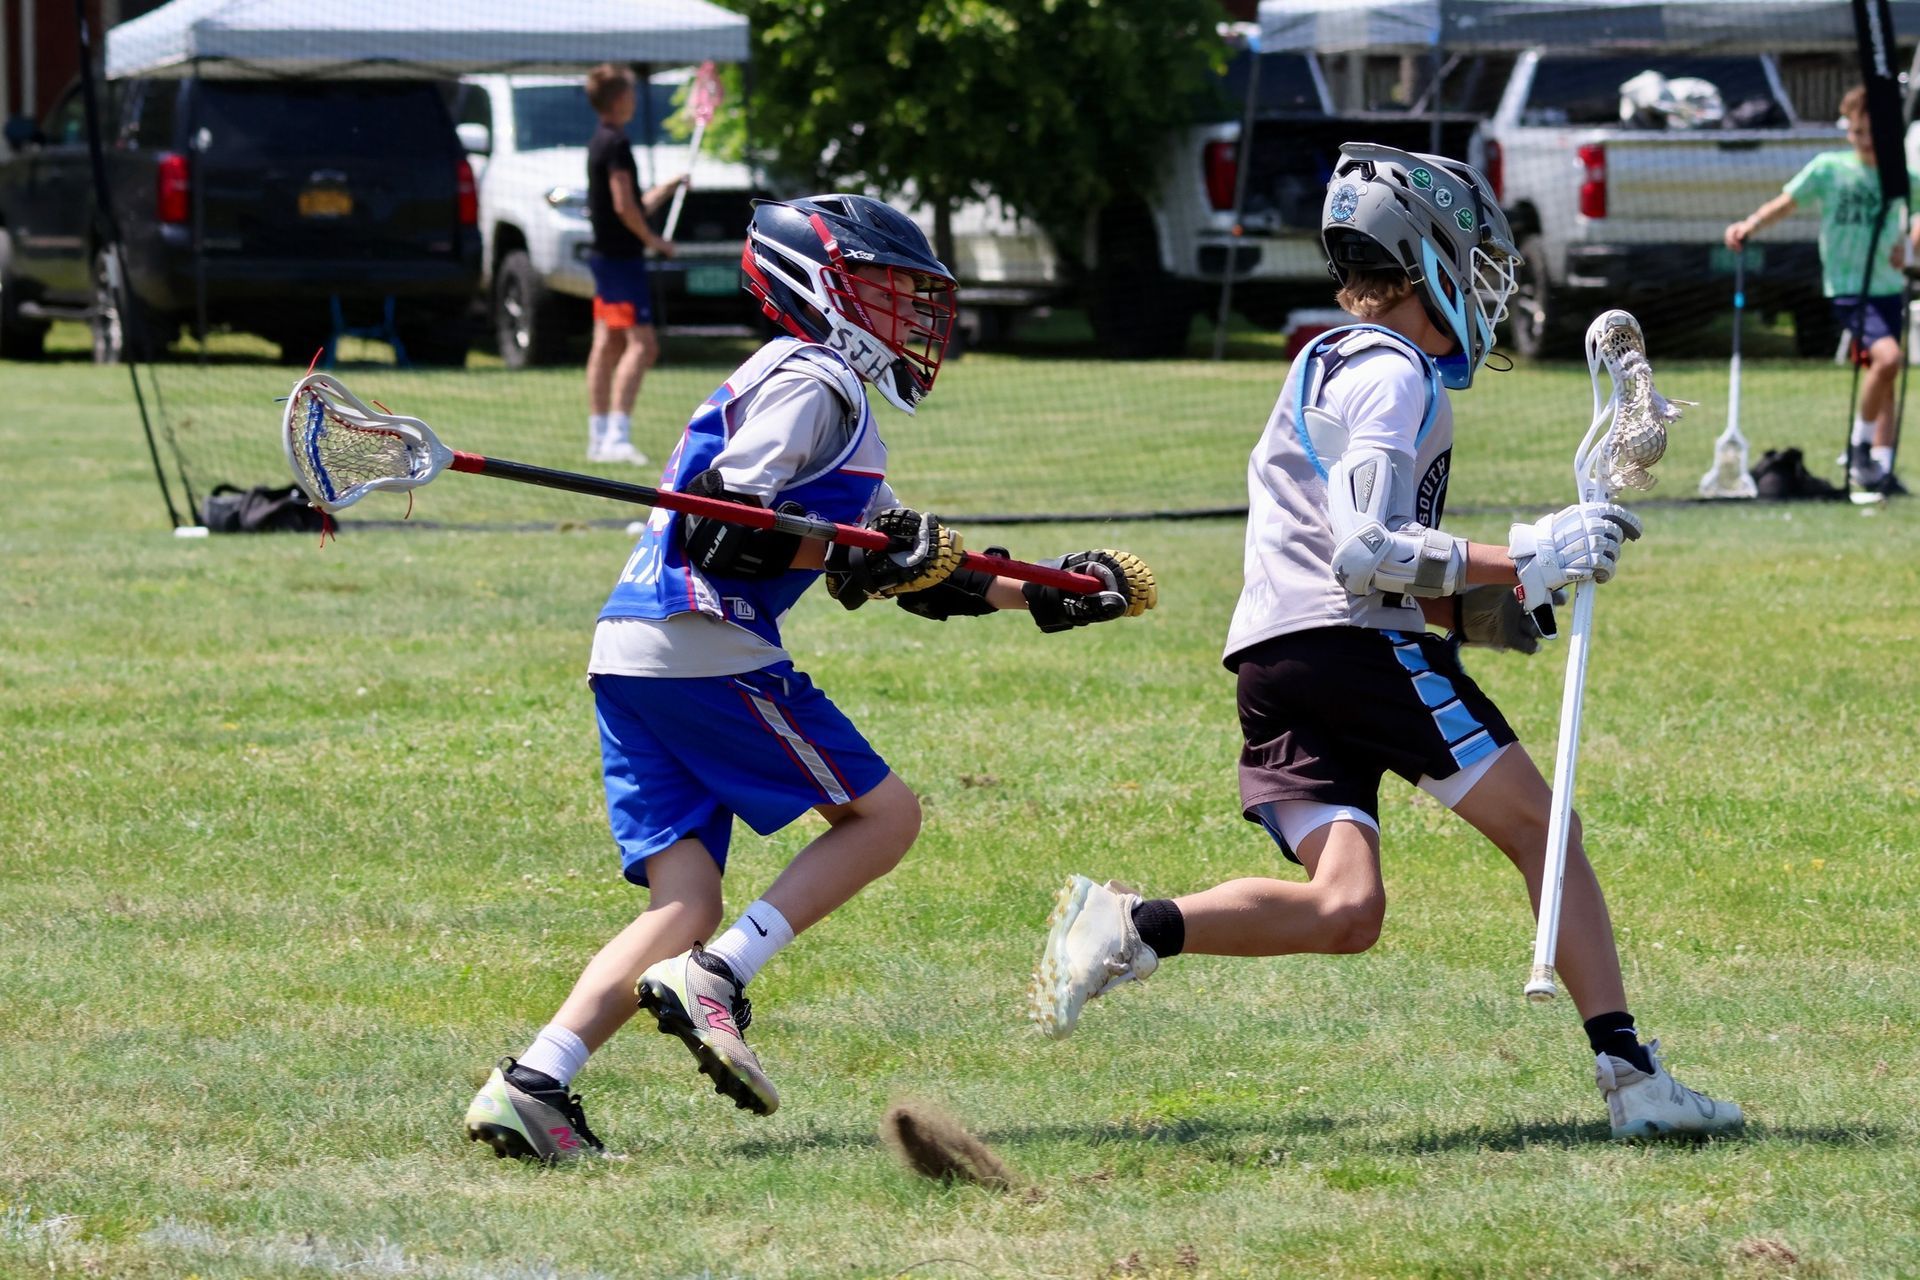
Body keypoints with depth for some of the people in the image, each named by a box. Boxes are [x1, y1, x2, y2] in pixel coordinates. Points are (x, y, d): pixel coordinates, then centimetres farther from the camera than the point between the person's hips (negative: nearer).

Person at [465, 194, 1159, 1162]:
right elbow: (721, 520, -15)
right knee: (883, 814, 0)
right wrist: (850, 558, -14)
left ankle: (533, 1083, -13)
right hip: (703, 648, -9)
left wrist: (1048, 598, 32)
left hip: (631, 655, 9)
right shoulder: (812, 381, -3)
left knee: (683, 907, 2)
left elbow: (914, 574, 33)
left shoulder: (839, 397, 29)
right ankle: (714, 979, -13)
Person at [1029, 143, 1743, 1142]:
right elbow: (1366, 555, -17)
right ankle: (1627, 1073, -3)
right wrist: (1523, 560, -15)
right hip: (1360, 645, -9)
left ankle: (1131, 927, -19)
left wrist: (1465, 610, 18)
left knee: (1345, 912, -3)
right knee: (1540, 828, 0)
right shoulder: (1393, 376, -6)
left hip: (1274, 656, 9)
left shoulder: (1329, 366, 25)